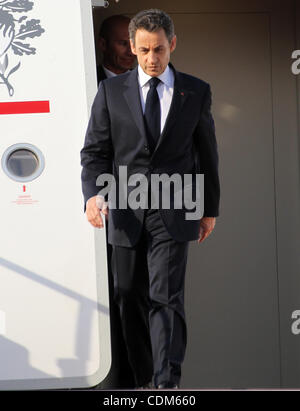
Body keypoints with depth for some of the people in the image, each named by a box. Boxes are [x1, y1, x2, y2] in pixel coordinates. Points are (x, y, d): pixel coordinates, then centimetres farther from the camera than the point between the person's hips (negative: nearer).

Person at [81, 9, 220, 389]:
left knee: (166, 299, -11)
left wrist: (210, 208, 12)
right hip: (126, 213, 2)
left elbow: (207, 153, 11)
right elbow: (95, 150, 2)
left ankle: (167, 384, -13)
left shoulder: (196, 92, 4)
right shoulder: (111, 91, 4)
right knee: (130, 299, 9)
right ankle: (143, 377, 24)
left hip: (172, 214, -2)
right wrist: (93, 192, -16)